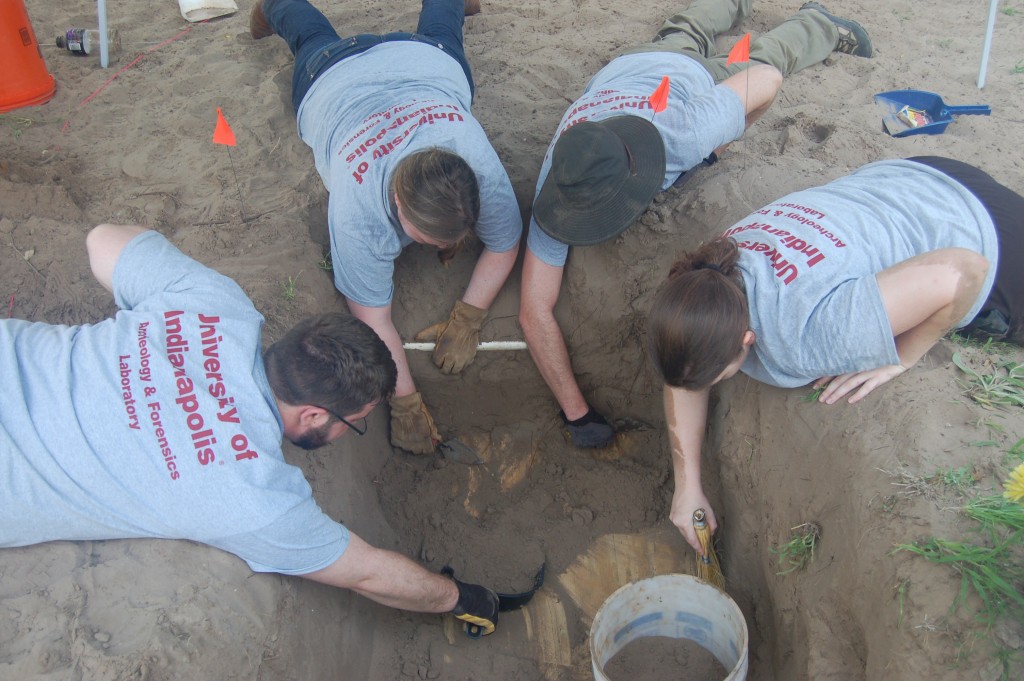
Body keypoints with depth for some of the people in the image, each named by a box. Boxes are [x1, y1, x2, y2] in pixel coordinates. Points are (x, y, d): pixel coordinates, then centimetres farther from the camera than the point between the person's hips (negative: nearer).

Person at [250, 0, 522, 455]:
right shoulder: (357, 207, -50)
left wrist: (466, 321, -35)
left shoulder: (481, 164, -48)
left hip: (428, 62, 1)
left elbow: (505, 245, -28)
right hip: (331, 79, 0)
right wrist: (405, 404, -41)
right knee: (315, 37, 36)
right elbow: (372, 317, -41)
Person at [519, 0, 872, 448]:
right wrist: (576, 414, -49)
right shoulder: (558, 189, -49)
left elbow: (766, 78, -35)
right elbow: (535, 311, -47)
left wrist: (717, 145, -20)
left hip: (694, 77, -2)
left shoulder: (687, 135, -55)